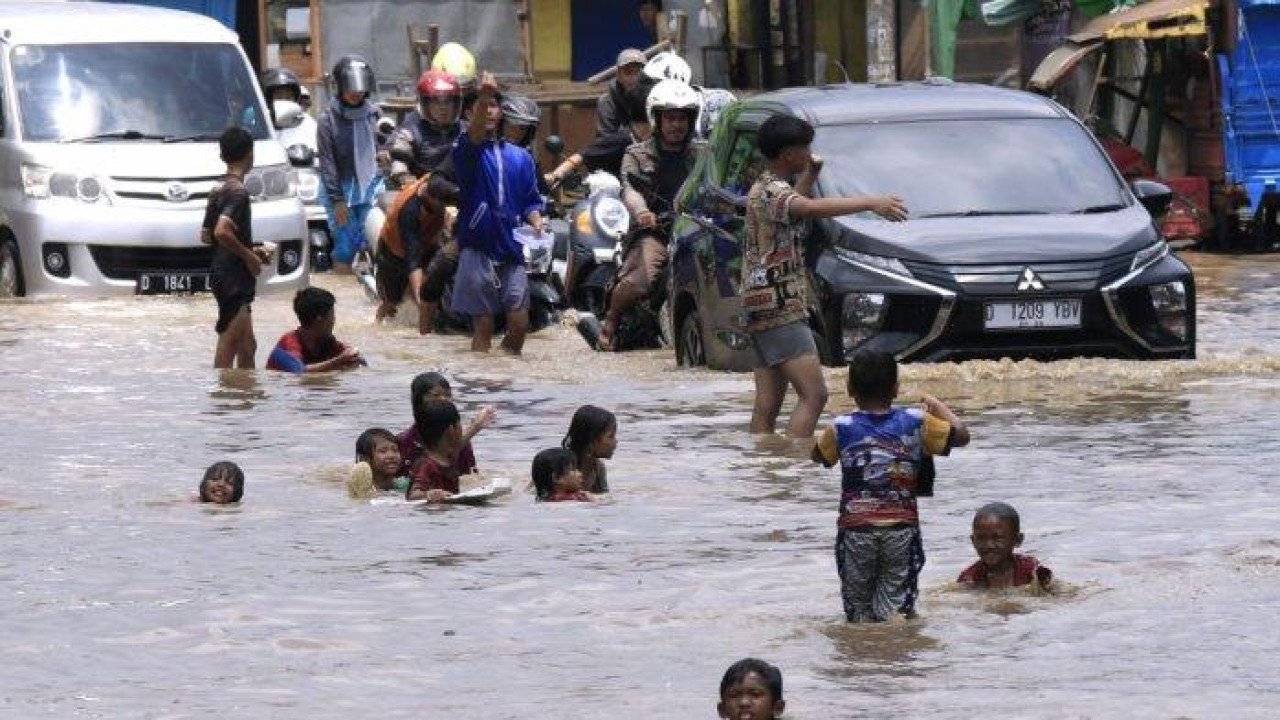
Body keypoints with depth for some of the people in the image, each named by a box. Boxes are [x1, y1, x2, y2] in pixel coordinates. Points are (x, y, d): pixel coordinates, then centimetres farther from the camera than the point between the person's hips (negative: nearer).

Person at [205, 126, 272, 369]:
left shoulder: (218, 189, 13)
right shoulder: (238, 191, -15)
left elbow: (206, 235, 19)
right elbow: (222, 232, -28)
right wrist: (249, 256, -15)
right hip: (234, 279, -10)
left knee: (247, 346, 16)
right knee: (228, 349, -9)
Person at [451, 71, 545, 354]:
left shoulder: (520, 157, 15)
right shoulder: (468, 152, -1)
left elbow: (531, 200, 17)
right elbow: (474, 135, -24)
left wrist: (536, 222, -6)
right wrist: (482, 97, -42)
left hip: (512, 249, 4)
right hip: (478, 248, -4)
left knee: (519, 324, 0)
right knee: (483, 325, -3)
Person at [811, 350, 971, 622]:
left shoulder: (842, 428, -2)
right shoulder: (915, 423, -1)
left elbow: (818, 454, 18)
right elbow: (961, 435, 10)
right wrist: (936, 405, 24)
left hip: (855, 530, 0)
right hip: (902, 530, 0)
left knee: (858, 611, 11)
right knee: (897, 607, -1)